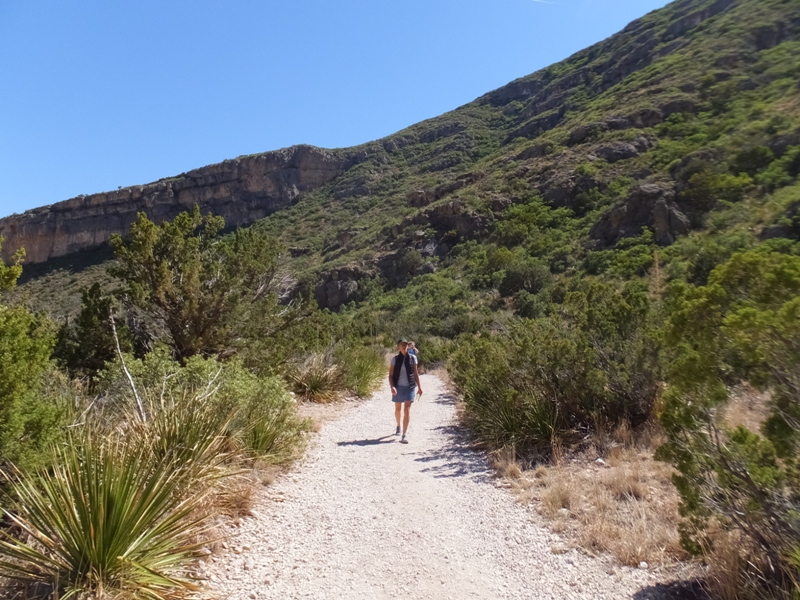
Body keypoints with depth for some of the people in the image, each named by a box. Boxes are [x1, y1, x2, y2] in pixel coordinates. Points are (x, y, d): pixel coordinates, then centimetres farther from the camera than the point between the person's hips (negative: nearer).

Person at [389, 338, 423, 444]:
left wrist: (419, 387, 8)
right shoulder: (395, 359, -2)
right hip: (398, 387, 1)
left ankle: (404, 435, -9)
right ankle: (398, 426, 44)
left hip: (410, 387, -1)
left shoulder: (412, 358, 1)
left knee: (407, 410, -11)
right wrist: (392, 386, -17)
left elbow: (416, 373, 8)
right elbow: (390, 375, -2)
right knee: (397, 409, 16)